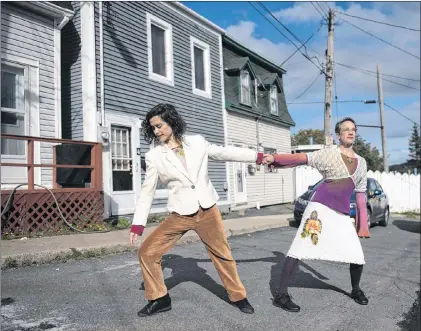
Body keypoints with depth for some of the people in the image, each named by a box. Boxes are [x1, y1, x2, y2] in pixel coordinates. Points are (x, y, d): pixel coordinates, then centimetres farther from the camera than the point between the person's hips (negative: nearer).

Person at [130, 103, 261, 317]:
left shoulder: (197, 142, 0)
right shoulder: (154, 156, -3)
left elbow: (224, 153, 8)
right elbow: (147, 191, -1)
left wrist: (260, 157, 7)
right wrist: (138, 225, -6)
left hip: (208, 211, 0)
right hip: (179, 215, 0)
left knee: (222, 254, 11)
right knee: (147, 252, -7)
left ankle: (238, 296, 33)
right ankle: (159, 299, 15)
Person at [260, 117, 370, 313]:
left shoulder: (361, 162, 16)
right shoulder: (329, 153, 0)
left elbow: (361, 194, 18)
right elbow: (300, 159, -9)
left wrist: (363, 224, 15)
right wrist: (274, 158, -23)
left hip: (342, 213, 5)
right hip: (321, 206, -5)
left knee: (357, 256, 5)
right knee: (300, 248, -8)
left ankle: (355, 290, 35)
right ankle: (281, 295, 0)